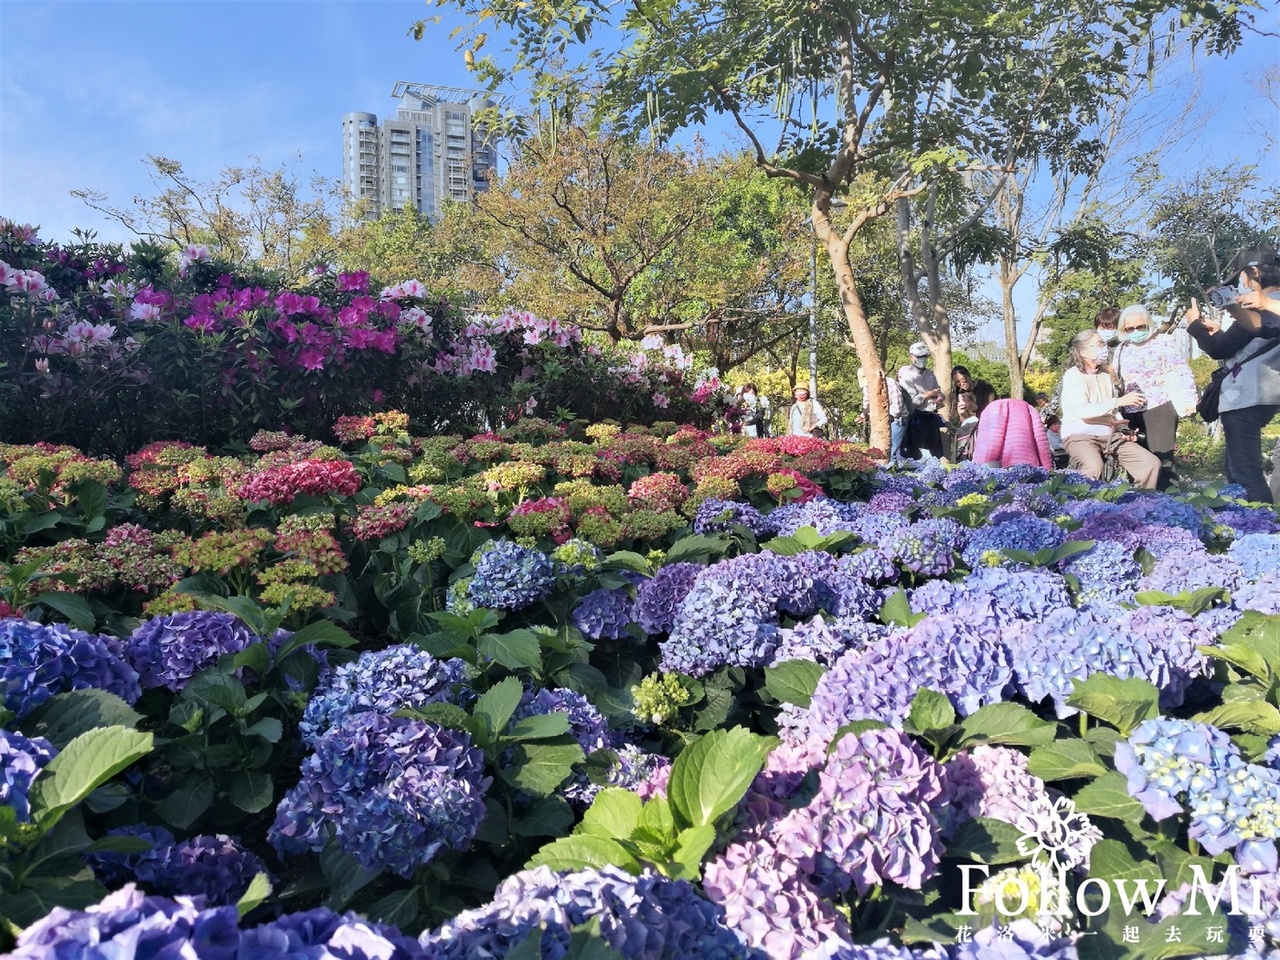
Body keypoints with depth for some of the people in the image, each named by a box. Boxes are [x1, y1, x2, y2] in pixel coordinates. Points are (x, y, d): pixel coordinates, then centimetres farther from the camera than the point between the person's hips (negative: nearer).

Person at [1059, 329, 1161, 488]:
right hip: (1080, 436, -7)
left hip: (1110, 434, 7)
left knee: (1152, 463, -8)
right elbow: (1082, 411, -21)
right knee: (1094, 466, -38)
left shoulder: (1105, 373, 16)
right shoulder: (1072, 375, -7)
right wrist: (1119, 401, -23)